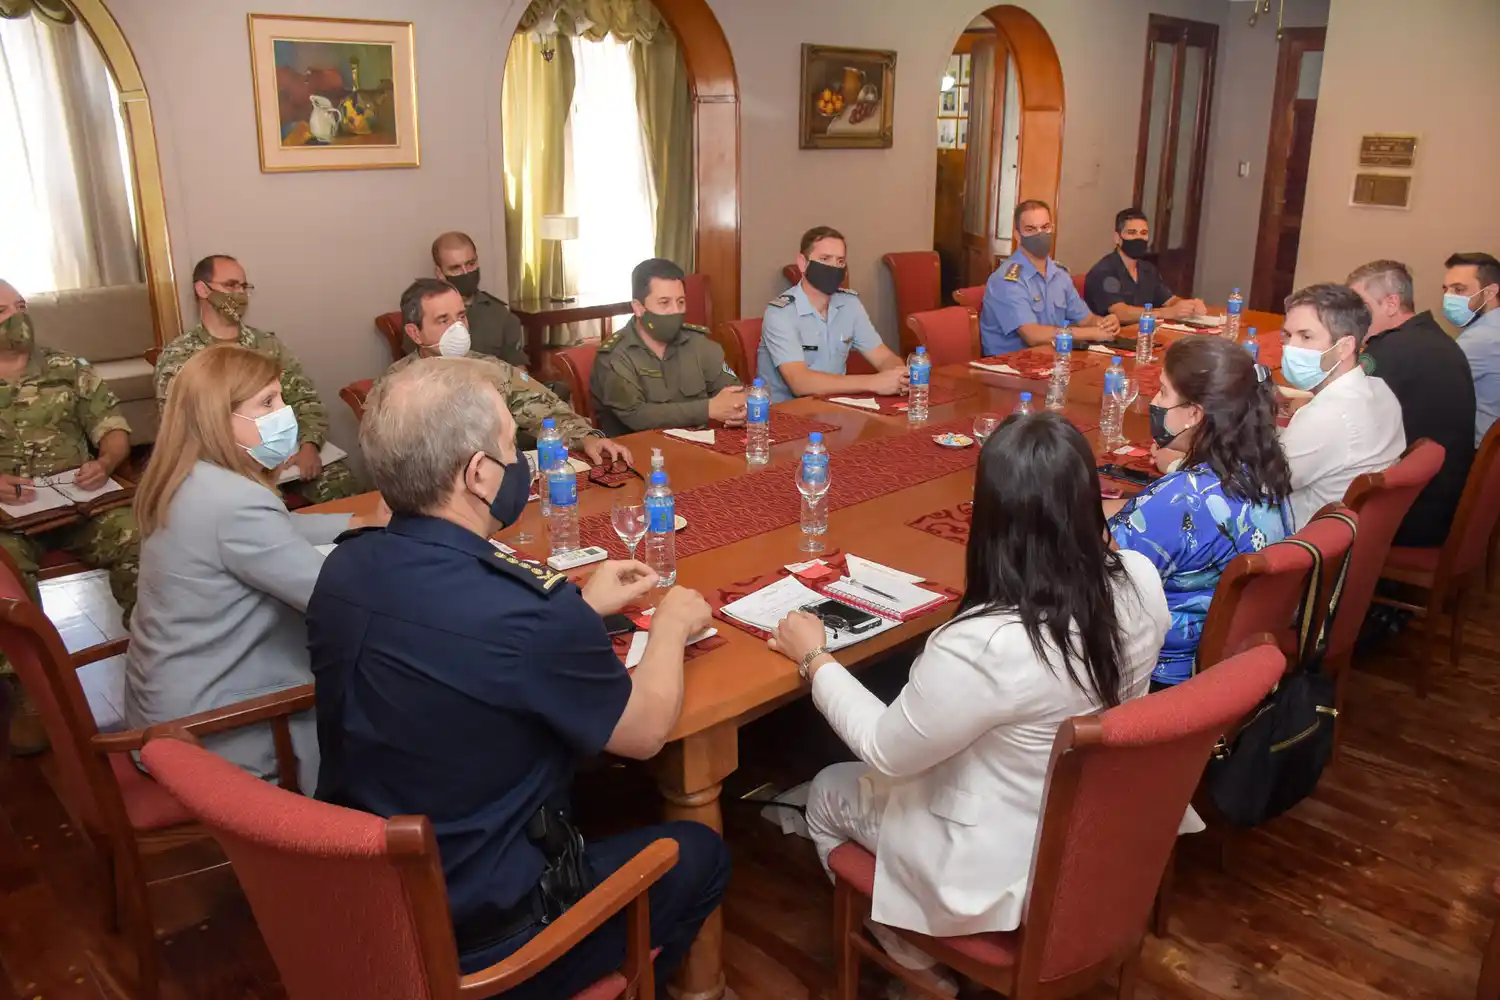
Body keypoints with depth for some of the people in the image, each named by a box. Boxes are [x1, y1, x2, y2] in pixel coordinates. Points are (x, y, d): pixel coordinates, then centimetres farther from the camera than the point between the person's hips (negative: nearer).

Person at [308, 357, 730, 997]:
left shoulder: (344, 569, -10)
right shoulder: (530, 613, -32)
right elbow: (644, 732, -13)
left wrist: (582, 608, 12)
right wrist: (672, 624, 4)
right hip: (476, 937, -6)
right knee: (700, 854, 16)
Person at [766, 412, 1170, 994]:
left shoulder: (983, 647, -38)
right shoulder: (1140, 581, -17)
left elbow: (885, 751, -19)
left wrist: (814, 658, -6)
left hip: (1006, 874, -7)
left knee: (827, 793, 19)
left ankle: (911, 952, 35)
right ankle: (918, 940, 42)